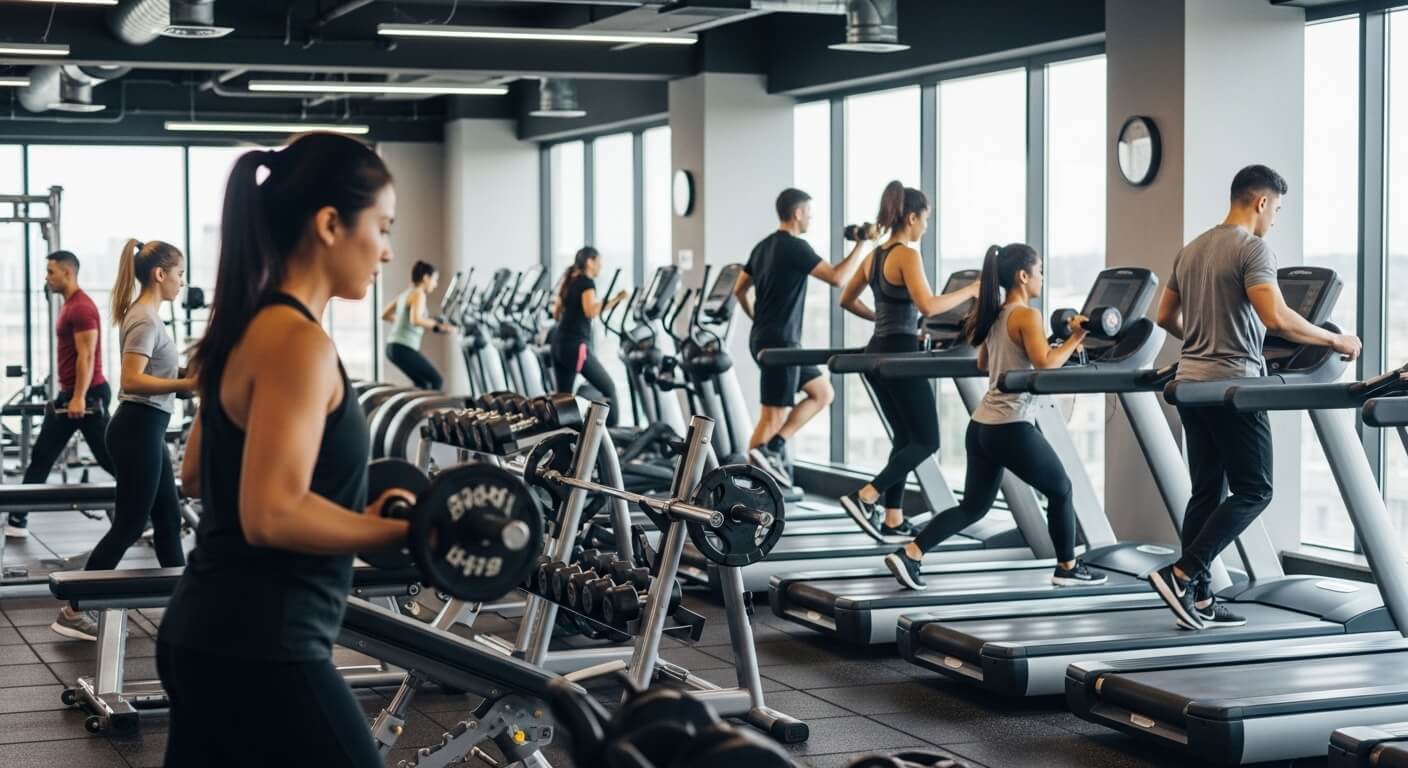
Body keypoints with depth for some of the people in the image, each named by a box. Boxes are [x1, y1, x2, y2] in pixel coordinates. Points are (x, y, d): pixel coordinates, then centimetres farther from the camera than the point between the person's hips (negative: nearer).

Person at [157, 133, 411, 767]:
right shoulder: (297, 342, -17)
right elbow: (272, 515, -24)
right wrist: (402, 533, -17)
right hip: (258, 650, -10)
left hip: (210, 631, 10)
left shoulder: (250, 329, 12)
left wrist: (356, 512, 20)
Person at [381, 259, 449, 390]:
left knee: (422, 383, 20)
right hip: (403, 348, -10)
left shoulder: (405, 294, 18)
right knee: (437, 381, -3)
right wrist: (436, 324, -19)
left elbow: (384, 315, 25)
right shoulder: (418, 294, -9)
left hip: (394, 347, 10)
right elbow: (415, 320, -27)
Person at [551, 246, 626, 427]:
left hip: (559, 342, 8)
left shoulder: (568, 282, 18)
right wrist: (613, 300, -17)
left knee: (563, 395, 9)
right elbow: (591, 312, -21)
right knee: (608, 387, 0)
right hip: (576, 345, -8)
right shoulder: (587, 282, -7)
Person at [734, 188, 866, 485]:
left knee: (823, 392, 14)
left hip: (763, 338, 10)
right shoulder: (796, 247, -14)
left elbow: (740, 290, 20)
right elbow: (837, 278, -20)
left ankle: (774, 448, 4)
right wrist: (861, 245, -12)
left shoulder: (763, 247, 13)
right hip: (780, 342, -10)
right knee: (773, 417, -6)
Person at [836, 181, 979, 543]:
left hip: (879, 353, 9)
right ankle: (864, 498, -14)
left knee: (905, 438, 16)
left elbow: (847, 300, 22)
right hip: (899, 354, -9)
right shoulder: (907, 255, -14)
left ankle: (893, 518, 15)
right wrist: (971, 290, -16)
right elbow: (927, 306, -26)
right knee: (926, 441, -2)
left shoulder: (875, 255, 12)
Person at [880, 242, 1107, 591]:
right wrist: (1074, 338, -10)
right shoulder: (1027, 316, -12)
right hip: (1012, 428, -8)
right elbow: (1045, 365, -22)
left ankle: (909, 553, 0)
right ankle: (1068, 568, 23)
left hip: (983, 426, 8)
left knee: (974, 506, 13)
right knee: (1060, 489, 13)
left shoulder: (995, 315, 14)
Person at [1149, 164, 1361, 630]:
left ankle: (1198, 598, 8)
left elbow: (1166, 317, 21)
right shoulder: (1252, 248, -11)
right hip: (1231, 385, -8)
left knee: (1206, 492, 10)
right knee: (1253, 491, -2)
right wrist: (1334, 340, -11)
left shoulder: (1191, 250, 15)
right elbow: (1275, 318, -23)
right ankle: (1181, 575, -11)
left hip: (1191, 381, 9)